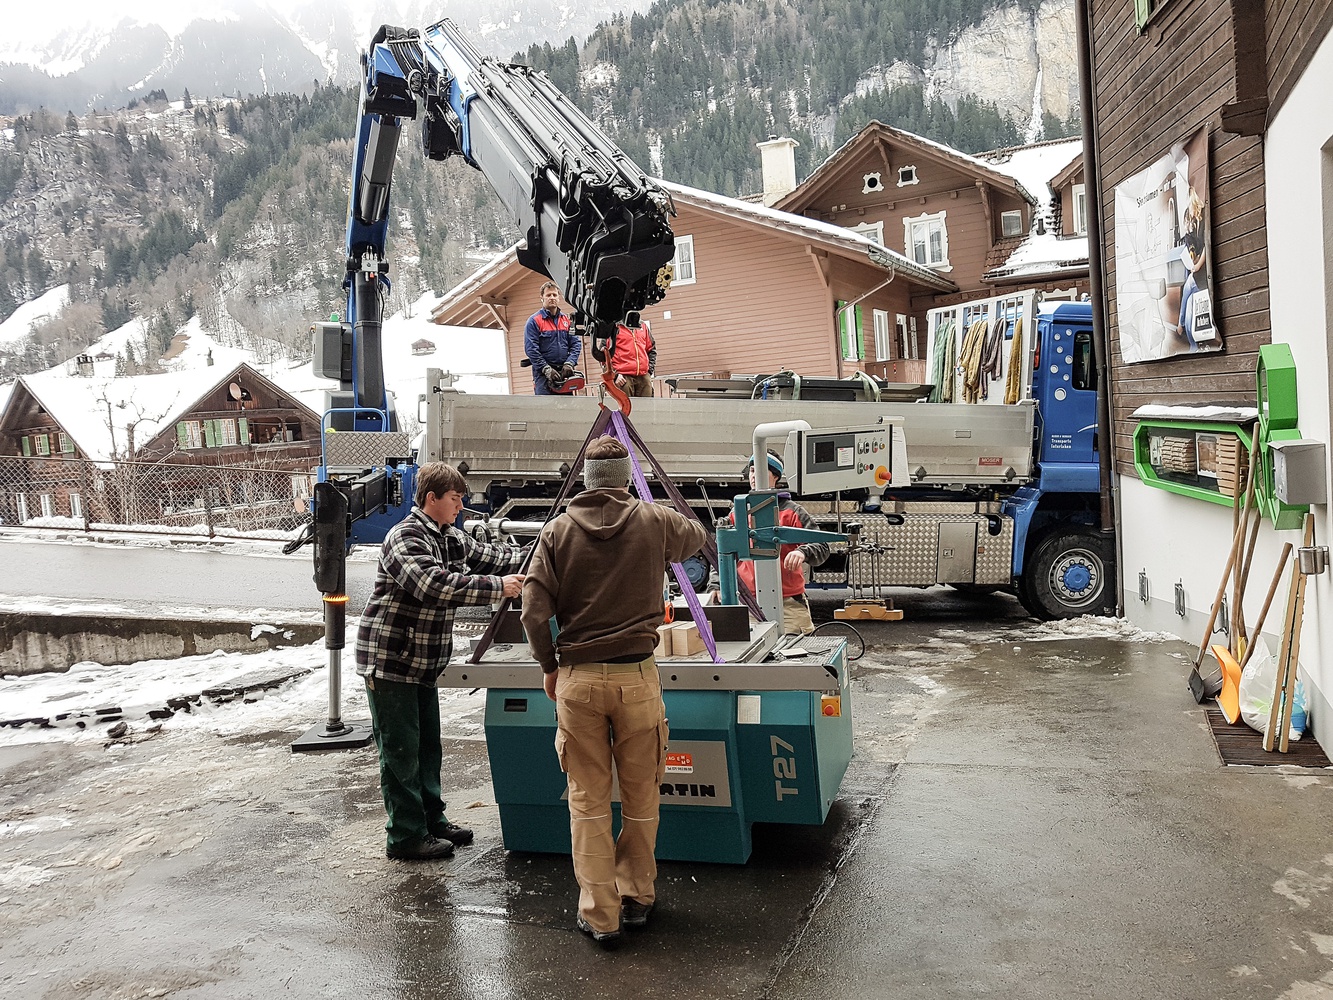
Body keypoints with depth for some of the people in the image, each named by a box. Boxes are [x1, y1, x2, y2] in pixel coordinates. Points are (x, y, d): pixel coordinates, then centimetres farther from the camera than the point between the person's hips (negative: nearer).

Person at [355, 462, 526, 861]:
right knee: (400, 750, -1)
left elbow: (492, 557, 13)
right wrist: (497, 586, -31)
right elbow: (436, 584, -33)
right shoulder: (405, 539, -20)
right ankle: (406, 837, 9)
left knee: (427, 744, 18)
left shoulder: (451, 539, 10)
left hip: (423, 663, 9)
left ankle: (432, 819, 31)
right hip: (389, 660, -9)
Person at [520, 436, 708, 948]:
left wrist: (550, 666, 10)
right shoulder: (654, 522, 0)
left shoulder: (556, 532, 0)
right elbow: (697, 536, 23)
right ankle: (637, 896, 29)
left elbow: (534, 612, -5)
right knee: (640, 796, 14)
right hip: (636, 675, 0)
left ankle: (599, 915, 14)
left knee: (587, 800, 8)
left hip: (576, 678, 1)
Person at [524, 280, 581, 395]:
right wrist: (546, 369, -16)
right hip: (543, 373, -5)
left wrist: (569, 363, -7)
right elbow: (531, 349, -9)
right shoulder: (534, 321, -1)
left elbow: (575, 344, 10)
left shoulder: (567, 320, 14)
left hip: (564, 372, 5)